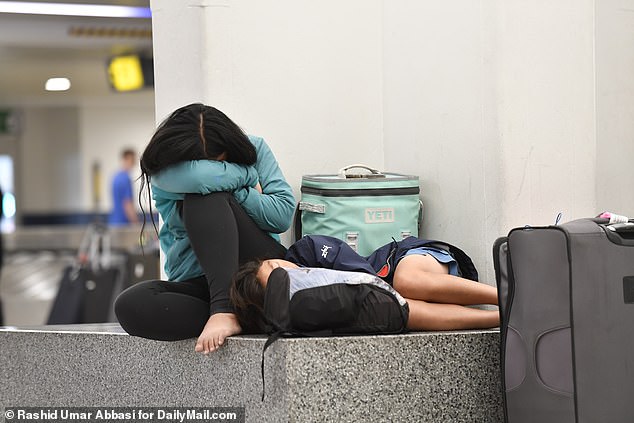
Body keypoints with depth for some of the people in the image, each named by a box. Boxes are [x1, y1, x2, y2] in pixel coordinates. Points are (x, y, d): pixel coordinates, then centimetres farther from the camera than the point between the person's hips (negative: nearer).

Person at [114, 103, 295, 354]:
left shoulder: (255, 149, 1)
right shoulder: (163, 168, -5)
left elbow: (284, 213, -8)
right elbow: (196, 177, -29)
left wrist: (235, 191, -16)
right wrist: (249, 175, -14)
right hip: (197, 284, 1)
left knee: (206, 198, -26)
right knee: (130, 306, -28)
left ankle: (224, 310, -38)